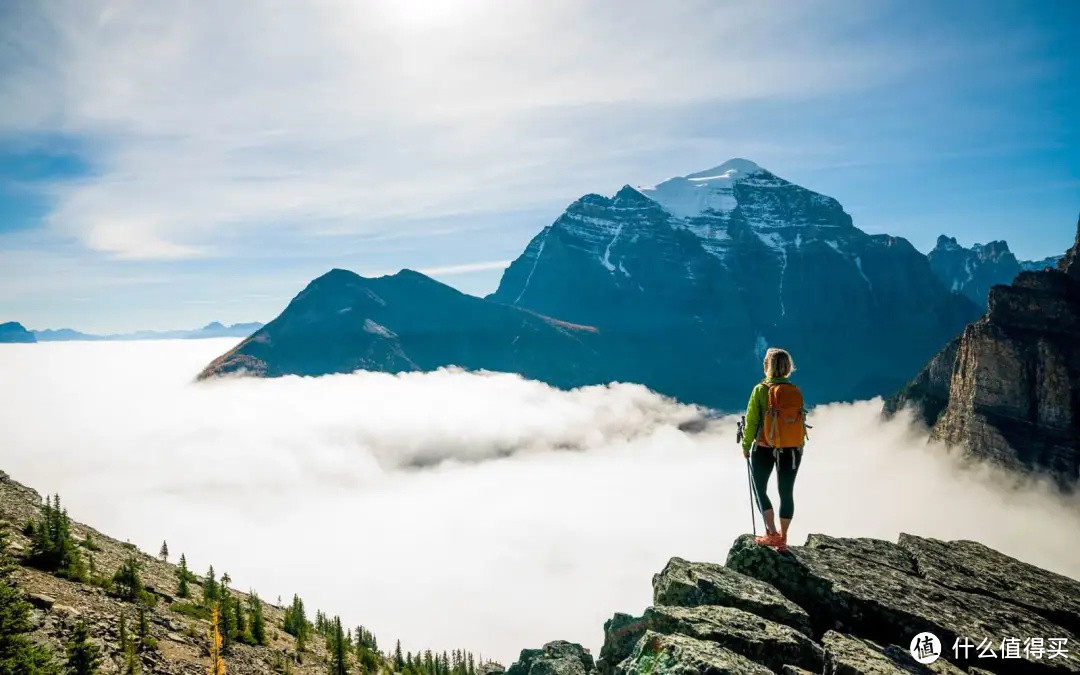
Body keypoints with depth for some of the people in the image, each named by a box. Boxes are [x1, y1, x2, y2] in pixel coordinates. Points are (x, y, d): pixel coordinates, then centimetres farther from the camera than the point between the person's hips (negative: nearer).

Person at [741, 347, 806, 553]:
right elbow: (801, 421, 4)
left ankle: (772, 533, 3)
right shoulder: (795, 391, -1)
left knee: (760, 489, 13)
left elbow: (751, 421, -10)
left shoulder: (761, 390, -12)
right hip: (792, 450, 4)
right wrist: (799, 448, 16)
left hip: (764, 449, -3)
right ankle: (782, 539, 18)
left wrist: (746, 445, 3)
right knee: (786, 493, 12)